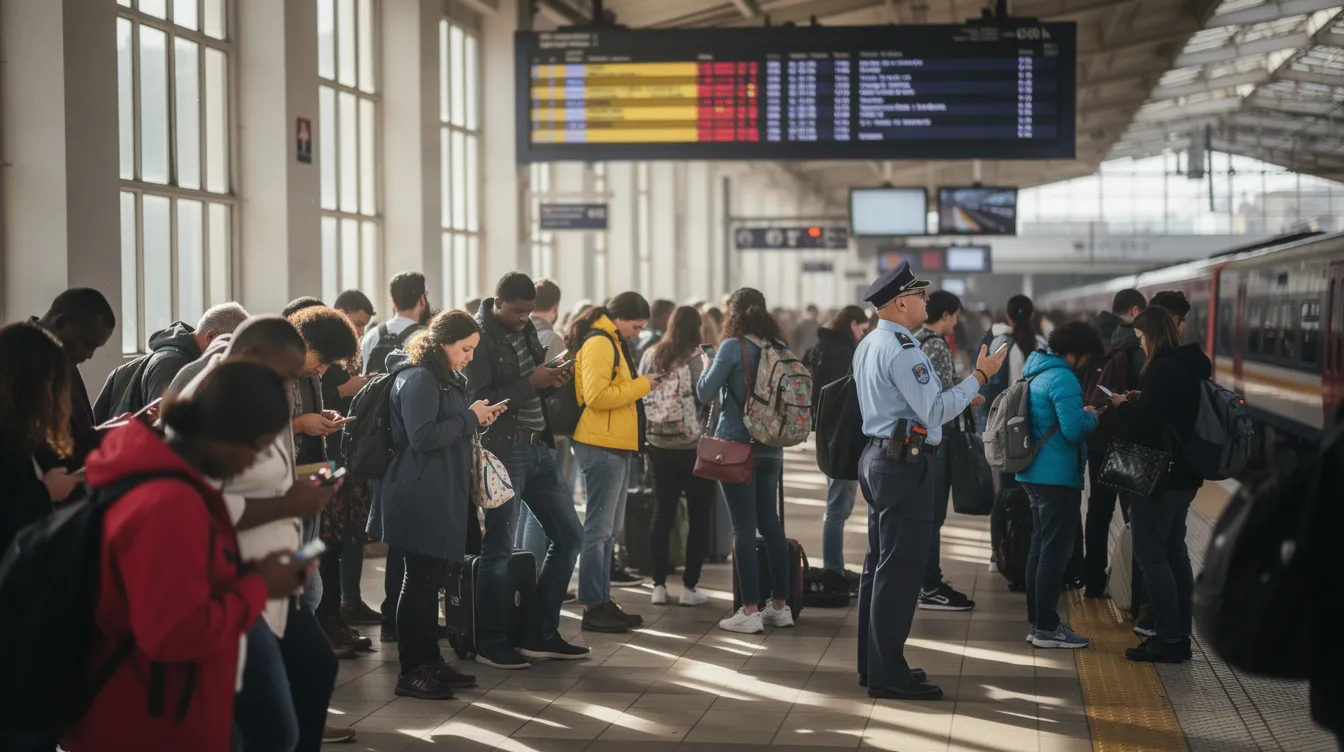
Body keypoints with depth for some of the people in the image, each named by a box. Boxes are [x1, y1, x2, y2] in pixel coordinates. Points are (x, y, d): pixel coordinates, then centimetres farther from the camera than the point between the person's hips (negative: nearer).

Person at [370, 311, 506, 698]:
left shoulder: (445, 378, 18)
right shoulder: (418, 379, -14)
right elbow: (423, 437, -22)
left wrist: (477, 418, 9)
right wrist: (470, 418, -15)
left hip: (442, 496, 10)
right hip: (420, 496, -10)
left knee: (431, 579, 14)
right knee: (421, 580, -6)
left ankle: (430, 660, 21)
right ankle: (411, 671, -1)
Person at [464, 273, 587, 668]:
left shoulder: (525, 329, 12)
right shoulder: (478, 337, -12)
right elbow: (479, 400, -19)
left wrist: (551, 381, 1)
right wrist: (531, 383, -19)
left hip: (538, 446, 9)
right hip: (502, 450, -9)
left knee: (569, 535, 11)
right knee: (498, 547, -1)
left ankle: (540, 634, 19)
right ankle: (490, 643, 11)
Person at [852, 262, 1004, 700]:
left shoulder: (868, 346, 13)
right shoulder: (903, 351, -17)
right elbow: (934, 411, -21)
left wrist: (957, 397, 24)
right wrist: (979, 377, -15)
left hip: (877, 457, 11)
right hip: (905, 464, -11)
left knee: (879, 563, 15)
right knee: (900, 568, -7)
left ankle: (872, 663, 22)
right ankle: (888, 674, -6)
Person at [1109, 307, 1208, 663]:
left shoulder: (1162, 369, -18)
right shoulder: (1193, 365, 10)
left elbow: (1144, 425, -20)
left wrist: (1124, 405, -2)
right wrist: (1139, 402, 9)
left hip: (1159, 474, -9)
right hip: (1186, 473, 9)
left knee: (1150, 554, -4)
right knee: (1174, 551, 15)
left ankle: (1167, 638, -4)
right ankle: (1181, 635, 19)